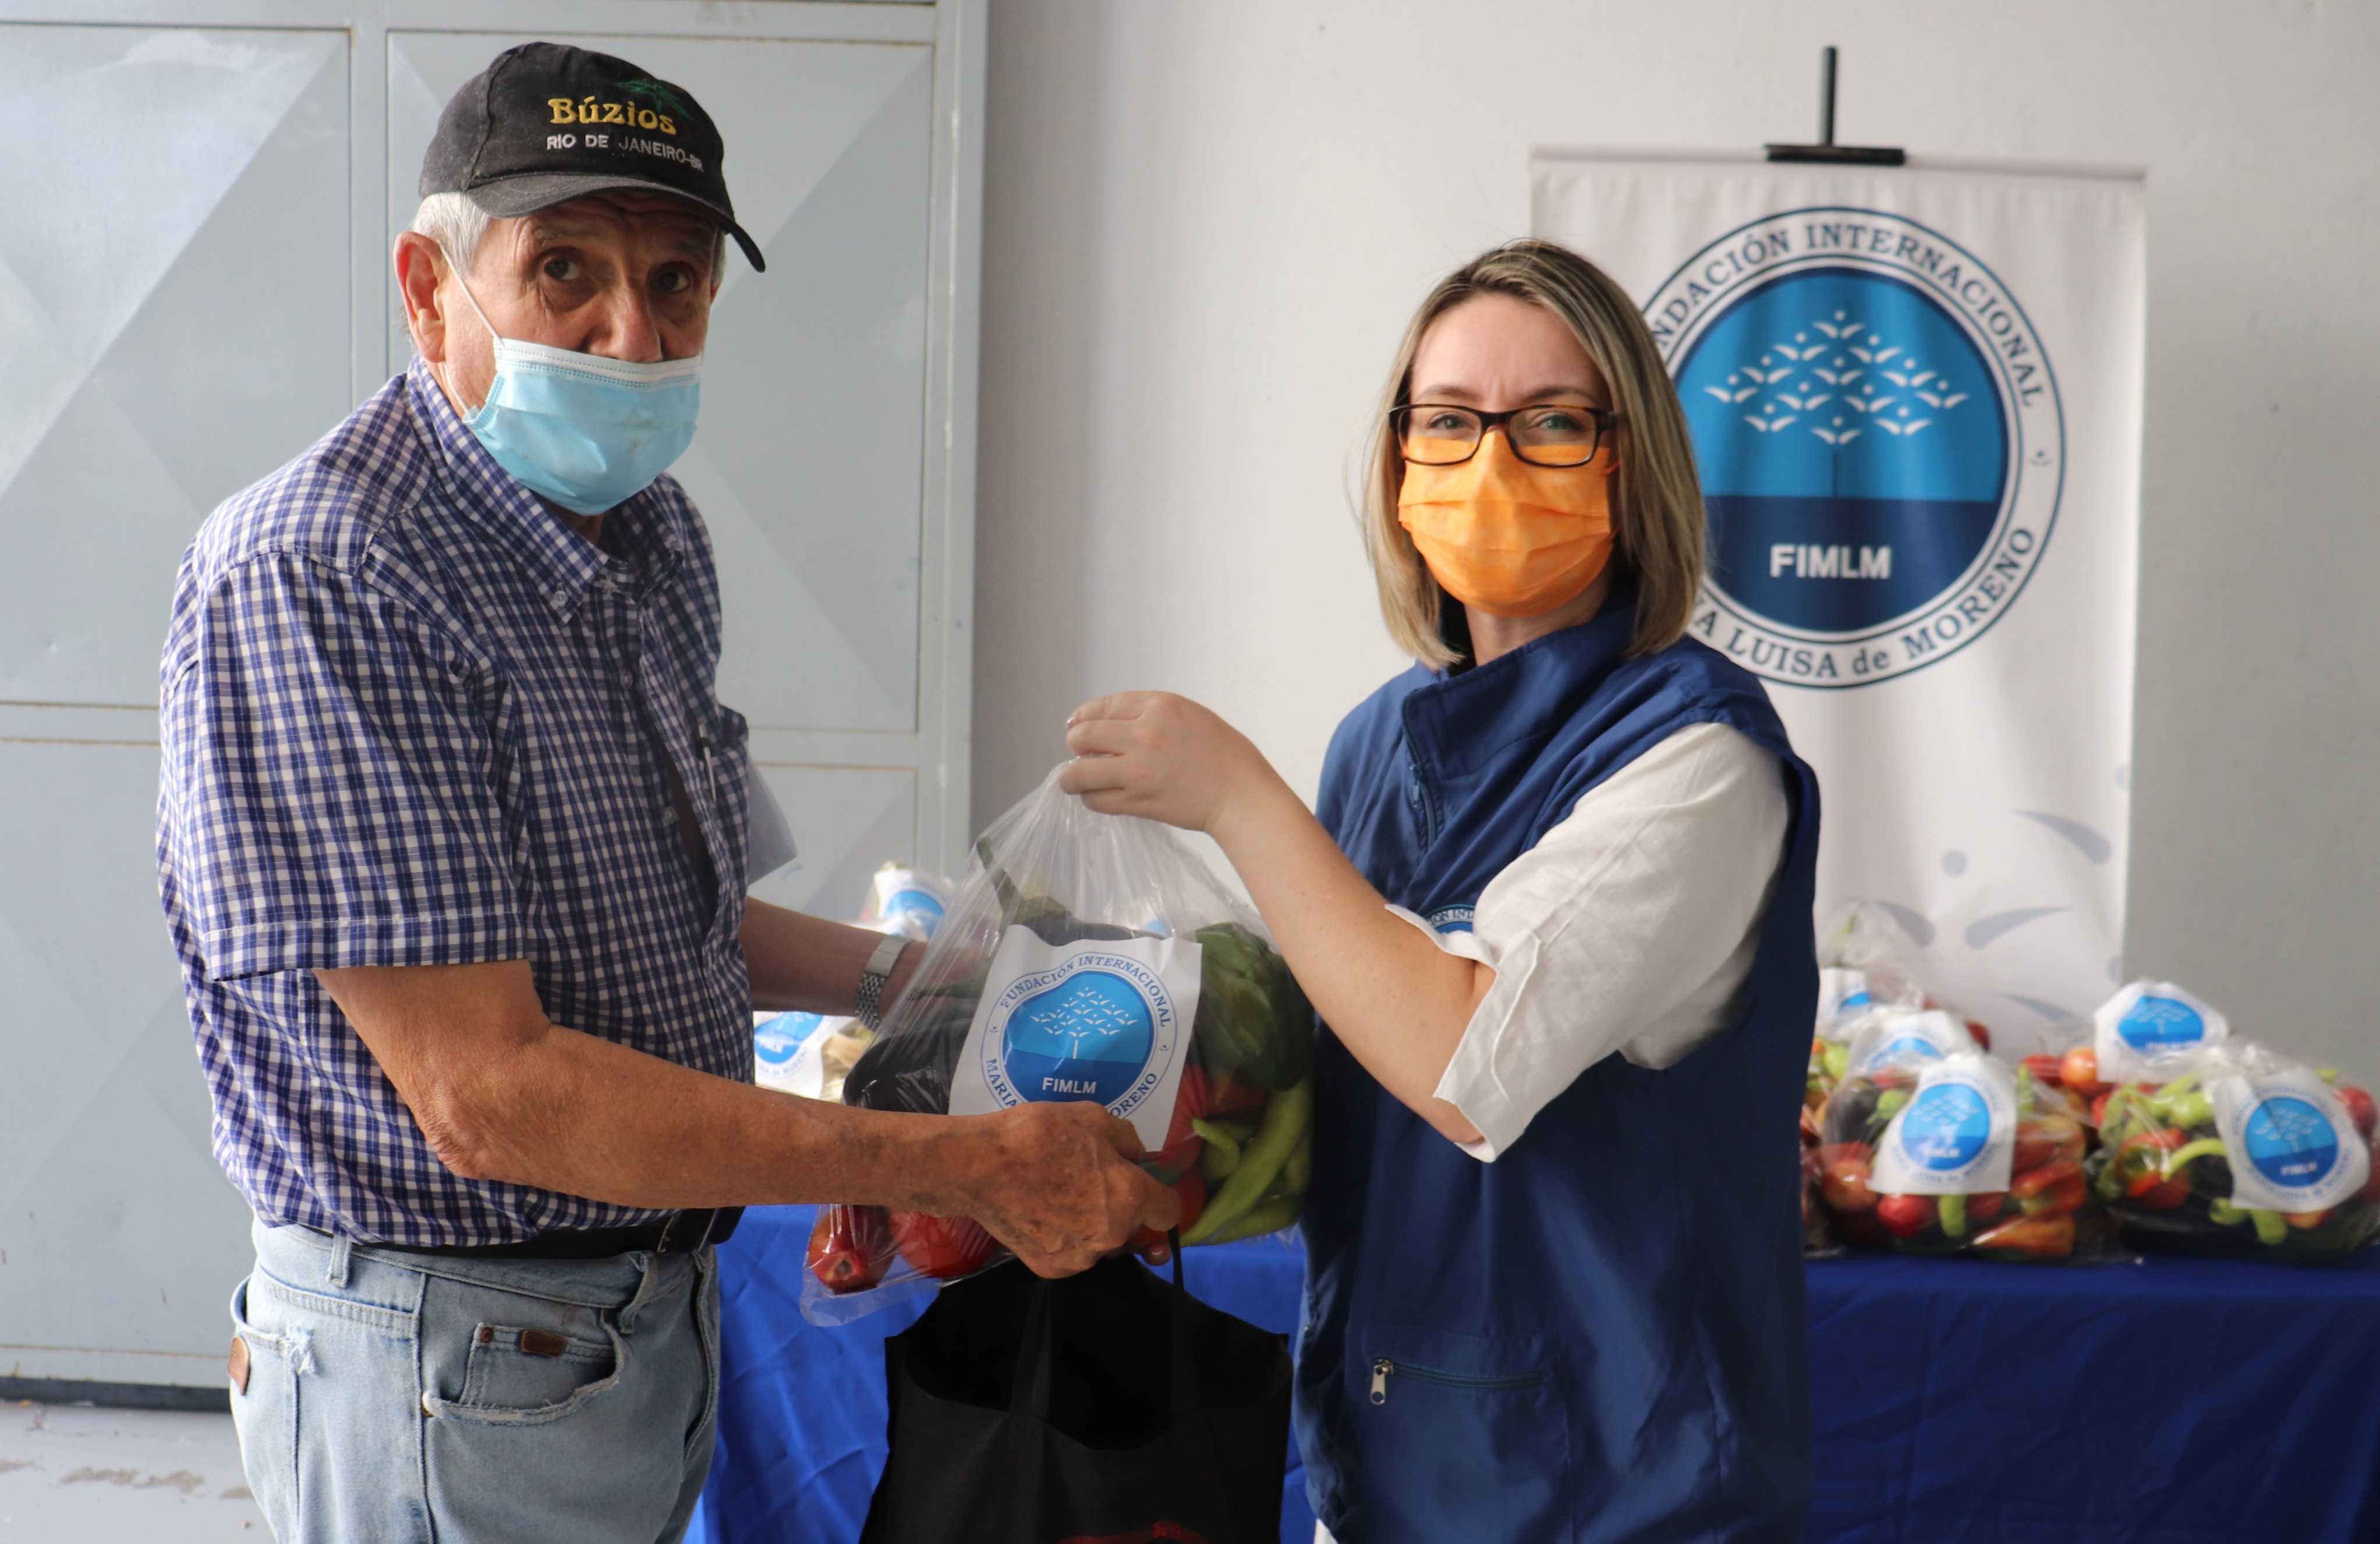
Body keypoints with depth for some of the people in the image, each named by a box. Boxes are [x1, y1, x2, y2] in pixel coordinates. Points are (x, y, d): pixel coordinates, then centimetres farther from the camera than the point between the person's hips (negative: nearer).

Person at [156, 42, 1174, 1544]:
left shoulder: (655, 534, 4)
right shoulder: (310, 579, -24)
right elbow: (487, 1094, -28)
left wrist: (897, 972, 7)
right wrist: (975, 1167, -26)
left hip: (659, 1298, 8)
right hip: (461, 1378, -8)